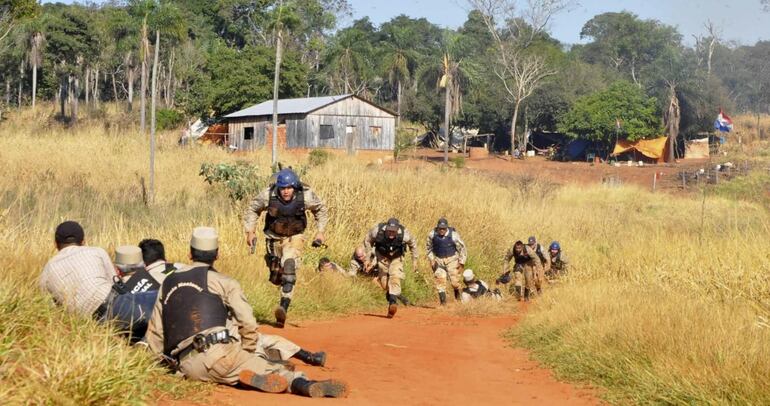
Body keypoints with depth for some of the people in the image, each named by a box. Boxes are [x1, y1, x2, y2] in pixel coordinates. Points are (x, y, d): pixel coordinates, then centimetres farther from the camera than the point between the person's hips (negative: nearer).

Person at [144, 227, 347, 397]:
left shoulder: (168, 282, 22)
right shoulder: (224, 282, 8)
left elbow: (154, 335, 21)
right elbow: (248, 325, 0)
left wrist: (171, 361, 29)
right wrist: (247, 356, 14)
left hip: (187, 368, 4)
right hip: (219, 352, -4)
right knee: (275, 371, -8)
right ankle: (304, 385, -40)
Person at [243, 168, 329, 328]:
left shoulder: (306, 196, -22)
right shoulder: (268, 195, -23)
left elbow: (321, 209, -1)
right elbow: (252, 209, -3)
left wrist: (320, 231, -4)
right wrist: (250, 231, -5)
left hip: (294, 237, -2)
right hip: (274, 237, 2)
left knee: (289, 266, -25)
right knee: (275, 276, 11)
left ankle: (284, 307, -29)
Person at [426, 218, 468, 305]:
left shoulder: (453, 235, -16)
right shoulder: (432, 234, -9)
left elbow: (462, 248, -4)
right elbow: (428, 247, 9)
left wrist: (461, 262, -5)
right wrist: (431, 259, 1)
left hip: (451, 260, -2)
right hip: (438, 261, 2)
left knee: (454, 281, -3)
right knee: (440, 281, -5)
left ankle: (457, 297, 28)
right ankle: (443, 302, 2)